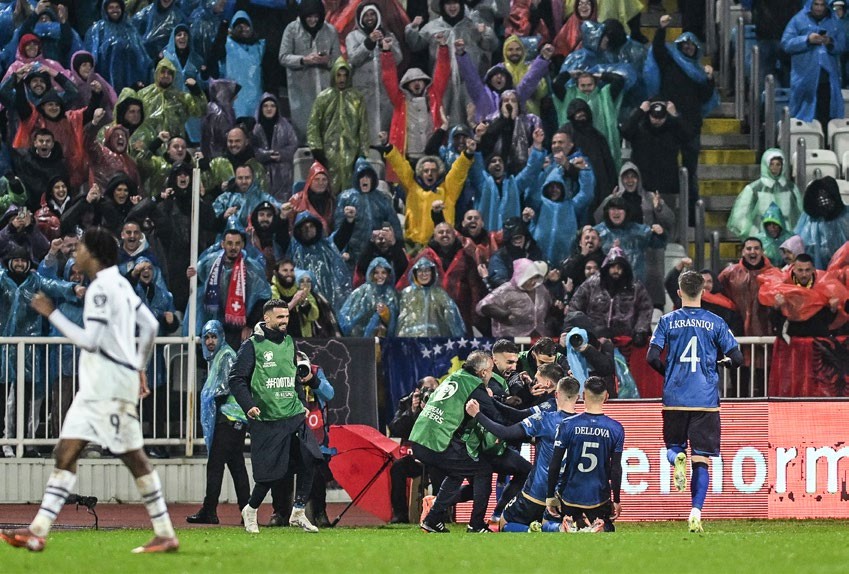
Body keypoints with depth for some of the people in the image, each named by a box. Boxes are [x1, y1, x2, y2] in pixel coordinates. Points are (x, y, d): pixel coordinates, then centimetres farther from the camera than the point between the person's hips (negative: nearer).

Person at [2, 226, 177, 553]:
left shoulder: (100, 287, -14)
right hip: (95, 387, 10)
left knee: (133, 458, -5)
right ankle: (38, 531, -2)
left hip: (111, 387, -10)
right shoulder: (119, 283, 16)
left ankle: (166, 535, 0)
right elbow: (150, 325, 21)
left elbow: (90, 340, -18)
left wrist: (51, 314, -13)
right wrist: (140, 367, 29)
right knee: (66, 451, 3)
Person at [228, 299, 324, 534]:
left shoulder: (289, 343, 14)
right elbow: (236, 379, -7)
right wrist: (248, 405, -19)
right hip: (266, 419, -6)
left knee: (310, 459, -11)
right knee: (272, 473, -5)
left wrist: (302, 405, 19)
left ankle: (298, 513, 1)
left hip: (294, 415, 6)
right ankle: (250, 511, 21)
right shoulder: (252, 345, -4)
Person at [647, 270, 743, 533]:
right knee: (701, 460, 2)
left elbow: (652, 357, -4)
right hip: (706, 400, 0)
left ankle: (677, 459, -18)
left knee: (673, 448, 18)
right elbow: (736, 358, 0)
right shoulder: (715, 323, 2)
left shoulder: (668, 321, 2)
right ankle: (696, 513, -9)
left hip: (674, 399, 0)